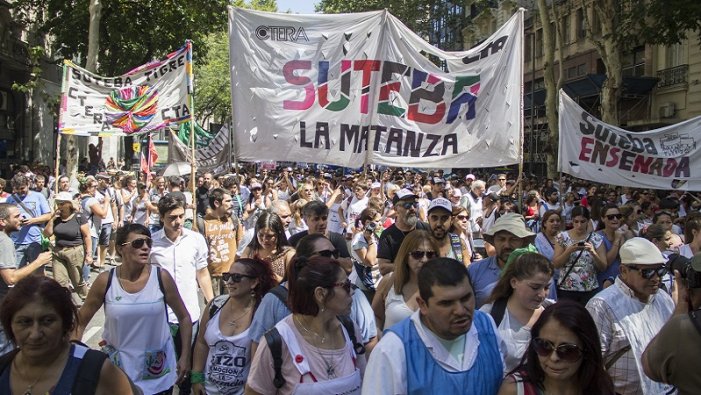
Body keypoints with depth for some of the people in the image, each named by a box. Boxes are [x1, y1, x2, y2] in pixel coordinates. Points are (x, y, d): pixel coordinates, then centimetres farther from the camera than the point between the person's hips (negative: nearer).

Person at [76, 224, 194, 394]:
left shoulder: (162, 277, -11)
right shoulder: (105, 281, -10)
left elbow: (184, 317, -1)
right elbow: (80, 321, 2)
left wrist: (185, 357, -3)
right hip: (119, 369, 0)